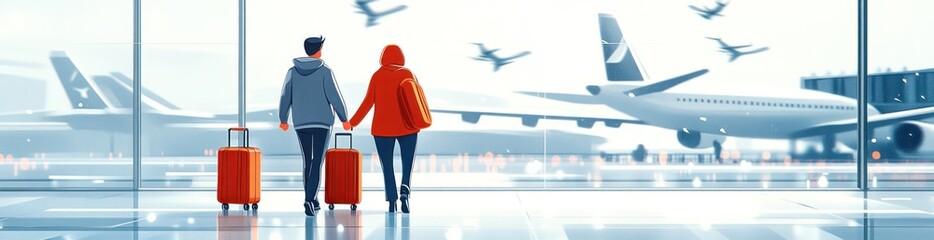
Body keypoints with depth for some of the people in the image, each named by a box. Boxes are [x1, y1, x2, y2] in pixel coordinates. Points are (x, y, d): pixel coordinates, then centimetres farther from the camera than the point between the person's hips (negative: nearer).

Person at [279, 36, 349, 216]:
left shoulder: (293, 72, 3)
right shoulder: (324, 71, -7)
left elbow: (285, 97, 5)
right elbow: (335, 97, -9)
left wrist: (283, 119, 19)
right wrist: (344, 119, 3)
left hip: (301, 123, 4)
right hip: (322, 122, -4)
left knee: (308, 162, 15)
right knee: (317, 163, -6)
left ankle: (312, 201, 20)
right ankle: (310, 199, -21)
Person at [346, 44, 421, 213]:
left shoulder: (377, 76, 0)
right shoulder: (407, 74, -3)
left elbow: (368, 102, -1)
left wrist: (353, 122, 5)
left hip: (382, 128, 1)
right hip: (407, 127, -1)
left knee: (387, 166, 9)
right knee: (408, 165, 8)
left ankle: (392, 201, 0)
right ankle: (405, 193, -16)